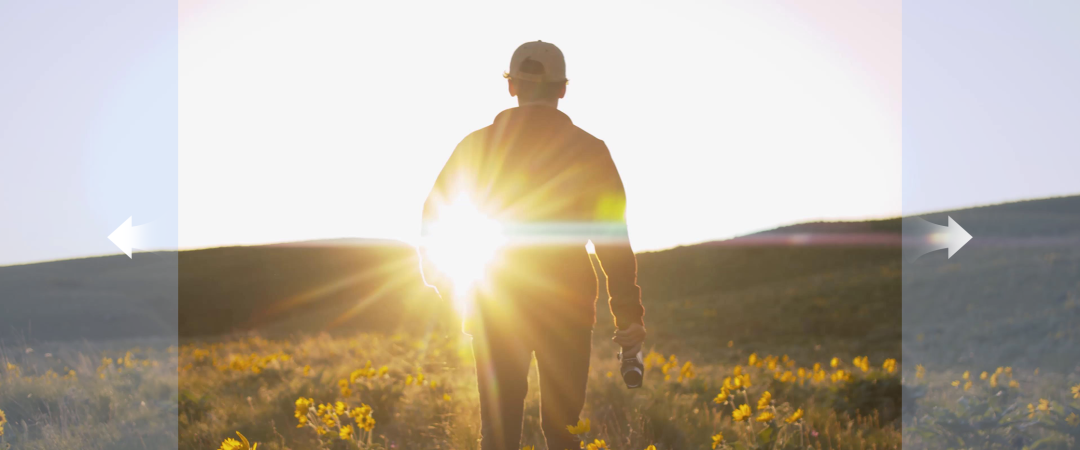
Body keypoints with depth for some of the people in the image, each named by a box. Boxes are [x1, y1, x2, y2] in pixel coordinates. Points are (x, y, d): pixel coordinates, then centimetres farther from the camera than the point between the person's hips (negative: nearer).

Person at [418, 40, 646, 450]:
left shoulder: (477, 147, 2)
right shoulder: (589, 151, 0)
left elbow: (434, 221, 3)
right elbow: (613, 239, -4)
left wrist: (446, 286, 19)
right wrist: (629, 313, -1)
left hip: (495, 309, 1)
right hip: (567, 309, -1)